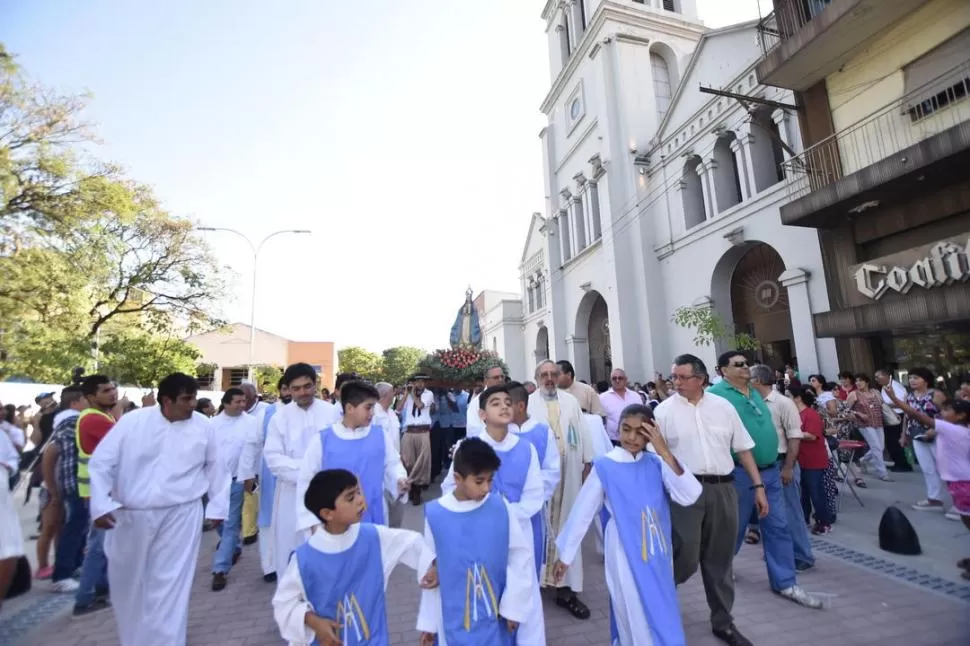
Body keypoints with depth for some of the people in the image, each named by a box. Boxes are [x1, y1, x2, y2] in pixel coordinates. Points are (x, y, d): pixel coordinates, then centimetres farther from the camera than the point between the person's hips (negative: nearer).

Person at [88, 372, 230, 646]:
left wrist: (217, 506, 7)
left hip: (180, 515, -2)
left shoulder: (203, 426, -5)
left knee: (170, 584, 1)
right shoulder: (132, 421, -7)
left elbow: (216, 467, 5)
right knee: (127, 581, 20)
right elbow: (102, 462, -2)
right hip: (130, 515, 2)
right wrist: (101, 505, -11)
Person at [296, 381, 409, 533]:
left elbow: (392, 464, 6)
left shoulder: (380, 435, -4)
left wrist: (399, 480, -16)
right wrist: (312, 521, -1)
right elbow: (307, 482, -2)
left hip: (374, 519, 2)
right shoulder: (322, 440, -9)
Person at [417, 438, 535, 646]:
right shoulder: (435, 514, -13)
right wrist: (428, 621, 7)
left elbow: (521, 554, -2)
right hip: (454, 620, 0)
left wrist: (513, 605, 0)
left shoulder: (501, 508, -12)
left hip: (496, 617, 1)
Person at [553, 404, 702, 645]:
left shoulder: (656, 463, -4)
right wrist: (564, 554, -2)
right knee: (637, 620, 7)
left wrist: (665, 452, -22)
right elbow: (582, 512, -7)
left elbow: (690, 496, -15)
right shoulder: (604, 466, -13)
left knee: (661, 617, 20)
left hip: (658, 552, 4)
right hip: (626, 553, -4)